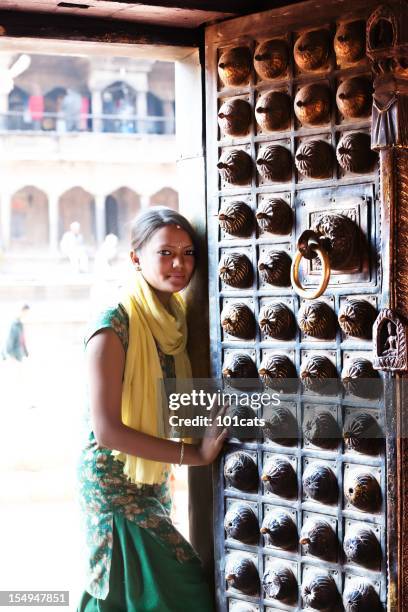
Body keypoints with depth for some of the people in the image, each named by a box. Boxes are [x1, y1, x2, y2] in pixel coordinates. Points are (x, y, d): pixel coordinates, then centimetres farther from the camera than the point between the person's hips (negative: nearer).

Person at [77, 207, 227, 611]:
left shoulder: (173, 318, 3)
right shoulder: (113, 326, -20)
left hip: (156, 478, 8)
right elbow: (106, 429, -23)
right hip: (116, 483, -7)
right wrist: (193, 453, -21)